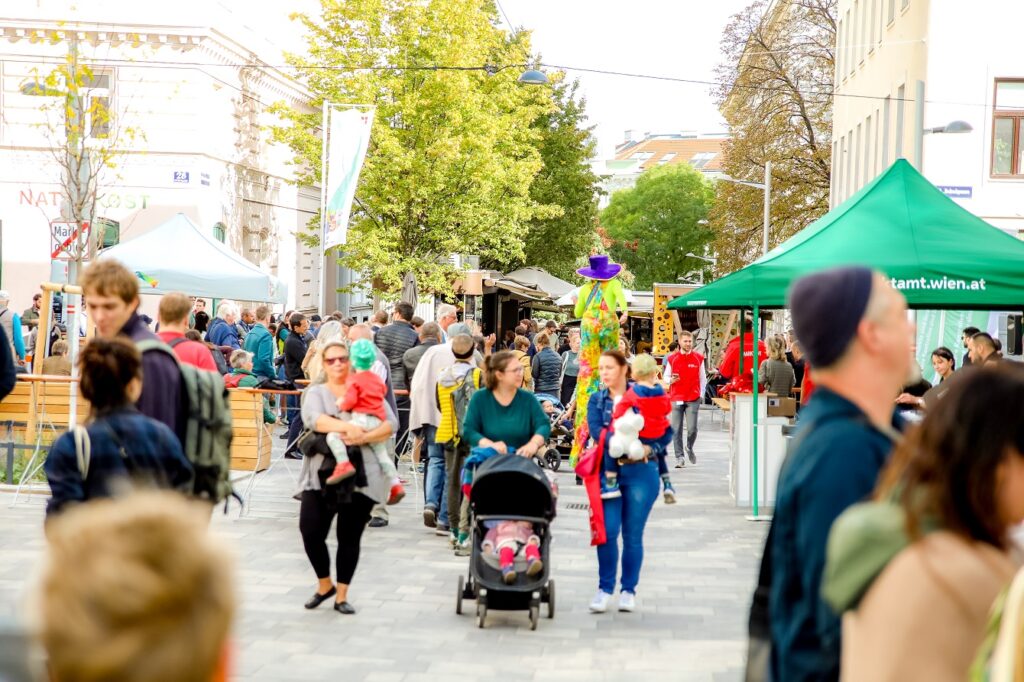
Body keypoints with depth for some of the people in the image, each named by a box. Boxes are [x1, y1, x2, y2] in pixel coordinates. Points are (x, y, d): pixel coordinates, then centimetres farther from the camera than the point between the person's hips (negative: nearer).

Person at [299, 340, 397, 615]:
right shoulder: (316, 392, 9)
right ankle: (325, 585, 20)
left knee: (350, 538, 4)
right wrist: (346, 427, -29)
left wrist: (364, 437, -20)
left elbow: (391, 424, -3)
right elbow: (312, 418, -14)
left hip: (361, 476, 0)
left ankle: (341, 596, 18)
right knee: (311, 532, -5)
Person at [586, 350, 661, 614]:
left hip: (640, 471, -1)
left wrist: (649, 448, -21)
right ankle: (605, 588, 7)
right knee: (607, 531, -7)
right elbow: (595, 430, -8)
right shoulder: (597, 400, 10)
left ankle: (628, 590, 17)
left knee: (633, 534, 5)